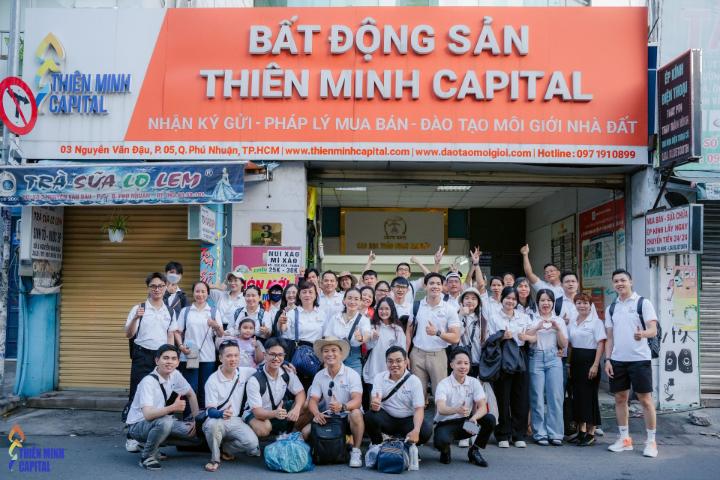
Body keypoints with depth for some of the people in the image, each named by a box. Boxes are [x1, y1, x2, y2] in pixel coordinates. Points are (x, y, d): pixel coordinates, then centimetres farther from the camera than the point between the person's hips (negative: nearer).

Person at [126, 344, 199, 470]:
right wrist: (172, 408, -49)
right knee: (165, 422, -36)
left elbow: (191, 394, 9)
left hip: (158, 422, 8)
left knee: (192, 431, -4)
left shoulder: (175, 375, -5)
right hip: (137, 426, -8)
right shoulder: (148, 382, -26)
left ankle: (152, 445, 13)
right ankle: (147, 457, -11)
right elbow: (148, 414, -36)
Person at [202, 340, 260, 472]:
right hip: (218, 419, -3)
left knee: (252, 444, -22)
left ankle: (224, 449, 8)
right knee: (213, 424, -38)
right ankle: (215, 458, -11)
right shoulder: (212, 381, -13)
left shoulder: (245, 372, -2)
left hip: (236, 420, 3)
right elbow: (211, 411, -16)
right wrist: (222, 414, -40)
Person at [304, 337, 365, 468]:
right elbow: (313, 400, -3)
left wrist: (342, 407, -44)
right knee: (305, 432, -19)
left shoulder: (352, 374, -11)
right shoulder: (319, 376, 1)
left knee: (355, 413, -37)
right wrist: (317, 413, -27)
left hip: (348, 416, -3)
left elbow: (357, 400, -22)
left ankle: (356, 451, -16)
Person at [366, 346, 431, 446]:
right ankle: (377, 445, 0)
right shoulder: (379, 377, -4)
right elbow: (374, 401, -16)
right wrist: (374, 405, -44)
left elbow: (419, 408, -15)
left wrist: (416, 431, -33)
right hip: (386, 418, 1)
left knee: (426, 430, -29)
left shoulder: (414, 380, -9)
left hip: (407, 420, -1)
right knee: (370, 416, -30)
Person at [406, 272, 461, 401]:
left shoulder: (449, 309, -2)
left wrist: (437, 332, -20)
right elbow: (409, 331, 9)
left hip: (438, 355, -1)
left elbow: (455, 338, -5)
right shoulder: (417, 306, 3)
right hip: (417, 354, 2)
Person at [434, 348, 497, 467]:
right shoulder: (443, 384, -15)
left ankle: (474, 451, 0)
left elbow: (483, 407, -14)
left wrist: (474, 418, -37)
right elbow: (441, 409, -32)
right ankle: (445, 451, 3)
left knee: (490, 419, -23)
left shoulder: (474, 382, -3)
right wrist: (457, 410, -54)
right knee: (442, 440, -37)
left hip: (466, 422, 4)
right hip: (446, 424, -4)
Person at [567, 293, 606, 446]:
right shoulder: (572, 323, 13)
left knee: (589, 395, -3)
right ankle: (581, 431, 19)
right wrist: (569, 363, 12)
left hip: (589, 359, -6)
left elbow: (601, 344, -10)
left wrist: (595, 365, -17)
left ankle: (591, 433, 6)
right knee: (577, 394, 9)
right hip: (575, 360, 6)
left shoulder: (596, 321, -5)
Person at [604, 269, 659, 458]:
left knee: (646, 399, -1)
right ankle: (624, 438, 19)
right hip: (617, 360, 5)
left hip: (639, 359, -4)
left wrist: (643, 333, -34)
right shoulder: (611, 309, 12)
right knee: (620, 398, 8)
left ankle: (651, 441, 8)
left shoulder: (643, 303, -2)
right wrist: (607, 359, 3)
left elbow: (653, 330, -11)